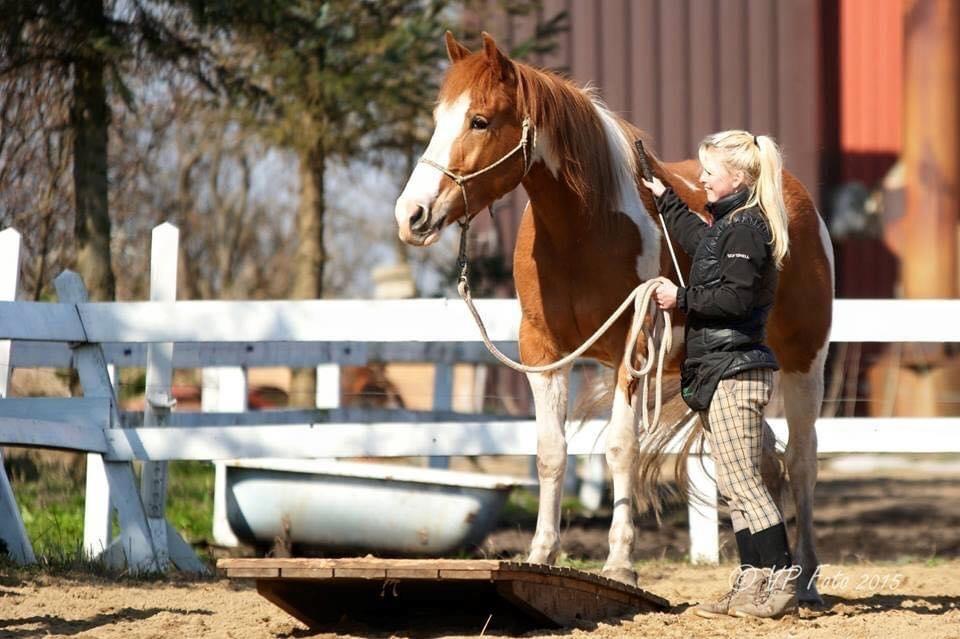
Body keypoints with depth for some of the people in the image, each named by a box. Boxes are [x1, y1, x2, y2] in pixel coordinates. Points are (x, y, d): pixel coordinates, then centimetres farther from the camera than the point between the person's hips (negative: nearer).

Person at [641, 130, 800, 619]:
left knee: (740, 481, -11)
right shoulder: (725, 224, 17)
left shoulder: (746, 227, -13)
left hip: (734, 370, -11)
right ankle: (753, 583, 11)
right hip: (719, 371, 11)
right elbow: (695, 238, 41)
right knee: (734, 486, 10)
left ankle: (782, 583, -11)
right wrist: (666, 200, 46)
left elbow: (735, 297, -23)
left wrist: (682, 298, -15)